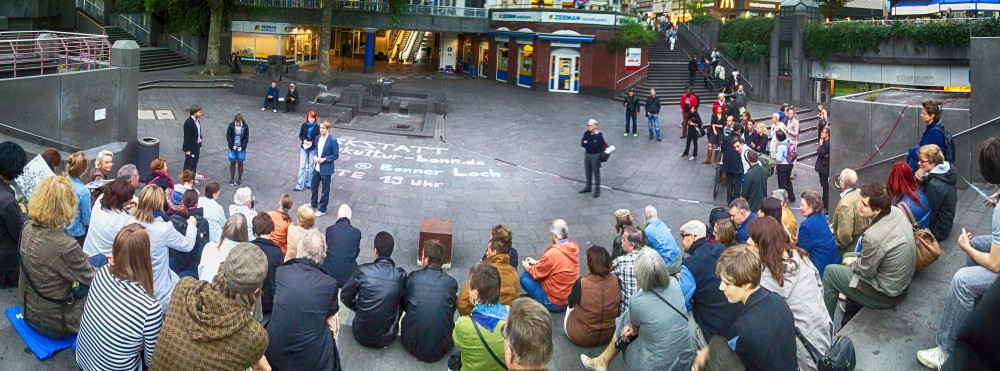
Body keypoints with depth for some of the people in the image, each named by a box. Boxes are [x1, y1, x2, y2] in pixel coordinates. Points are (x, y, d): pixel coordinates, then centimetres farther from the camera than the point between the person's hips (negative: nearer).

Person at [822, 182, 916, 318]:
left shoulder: (873, 237, -36)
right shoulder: (896, 211, -11)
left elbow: (867, 271, -19)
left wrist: (852, 263, 1)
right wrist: (858, 259, 6)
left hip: (886, 295, -9)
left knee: (830, 271, 3)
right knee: (848, 256, 25)